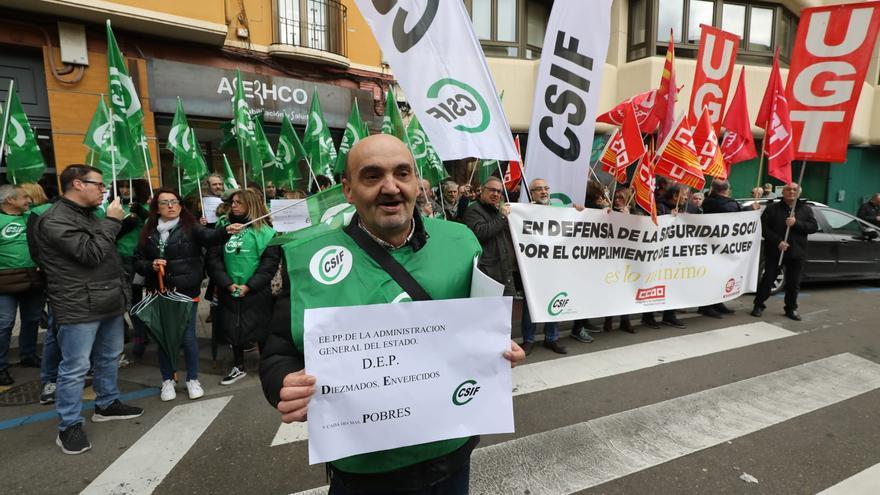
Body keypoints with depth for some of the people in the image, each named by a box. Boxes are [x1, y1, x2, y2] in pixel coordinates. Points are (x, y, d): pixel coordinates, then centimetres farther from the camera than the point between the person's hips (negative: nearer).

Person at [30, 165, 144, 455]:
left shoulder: (89, 215, 16)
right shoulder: (55, 220, -14)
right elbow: (91, 254, -23)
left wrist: (120, 287, 18)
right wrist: (112, 222, -14)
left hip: (108, 303, 9)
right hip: (78, 308, -9)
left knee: (108, 358, 19)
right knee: (75, 368, 0)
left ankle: (107, 405, 35)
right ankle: (69, 426, 13)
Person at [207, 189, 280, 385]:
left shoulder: (264, 231, -4)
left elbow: (270, 262, -11)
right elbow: (213, 259, 0)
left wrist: (249, 286, -16)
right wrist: (227, 283, -12)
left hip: (256, 292, -4)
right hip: (229, 292, 4)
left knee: (260, 328, 5)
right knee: (233, 328, 13)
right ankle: (238, 367, 30)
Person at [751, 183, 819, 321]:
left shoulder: (806, 209, 9)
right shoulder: (772, 208, 1)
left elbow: (814, 227, -1)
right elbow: (764, 227, -7)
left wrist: (796, 223, -17)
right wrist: (778, 241, -16)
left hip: (797, 253, 2)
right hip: (774, 252, -2)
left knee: (793, 283, 9)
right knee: (768, 279, 2)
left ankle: (791, 308, 23)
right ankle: (758, 305, 14)